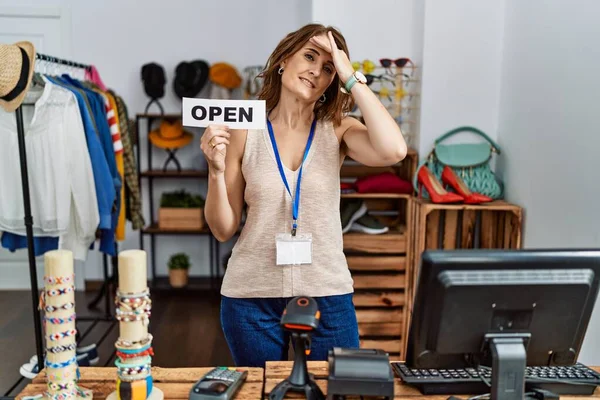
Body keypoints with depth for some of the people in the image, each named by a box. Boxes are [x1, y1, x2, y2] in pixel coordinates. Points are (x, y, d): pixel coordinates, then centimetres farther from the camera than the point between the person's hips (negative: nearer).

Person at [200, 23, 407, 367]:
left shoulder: (337, 130, -2)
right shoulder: (245, 132, -4)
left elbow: (393, 151, -24)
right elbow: (224, 230, -1)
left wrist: (352, 77, -16)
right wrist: (217, 170, -17)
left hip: (328, 296, 1)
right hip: (252, 297, 0)